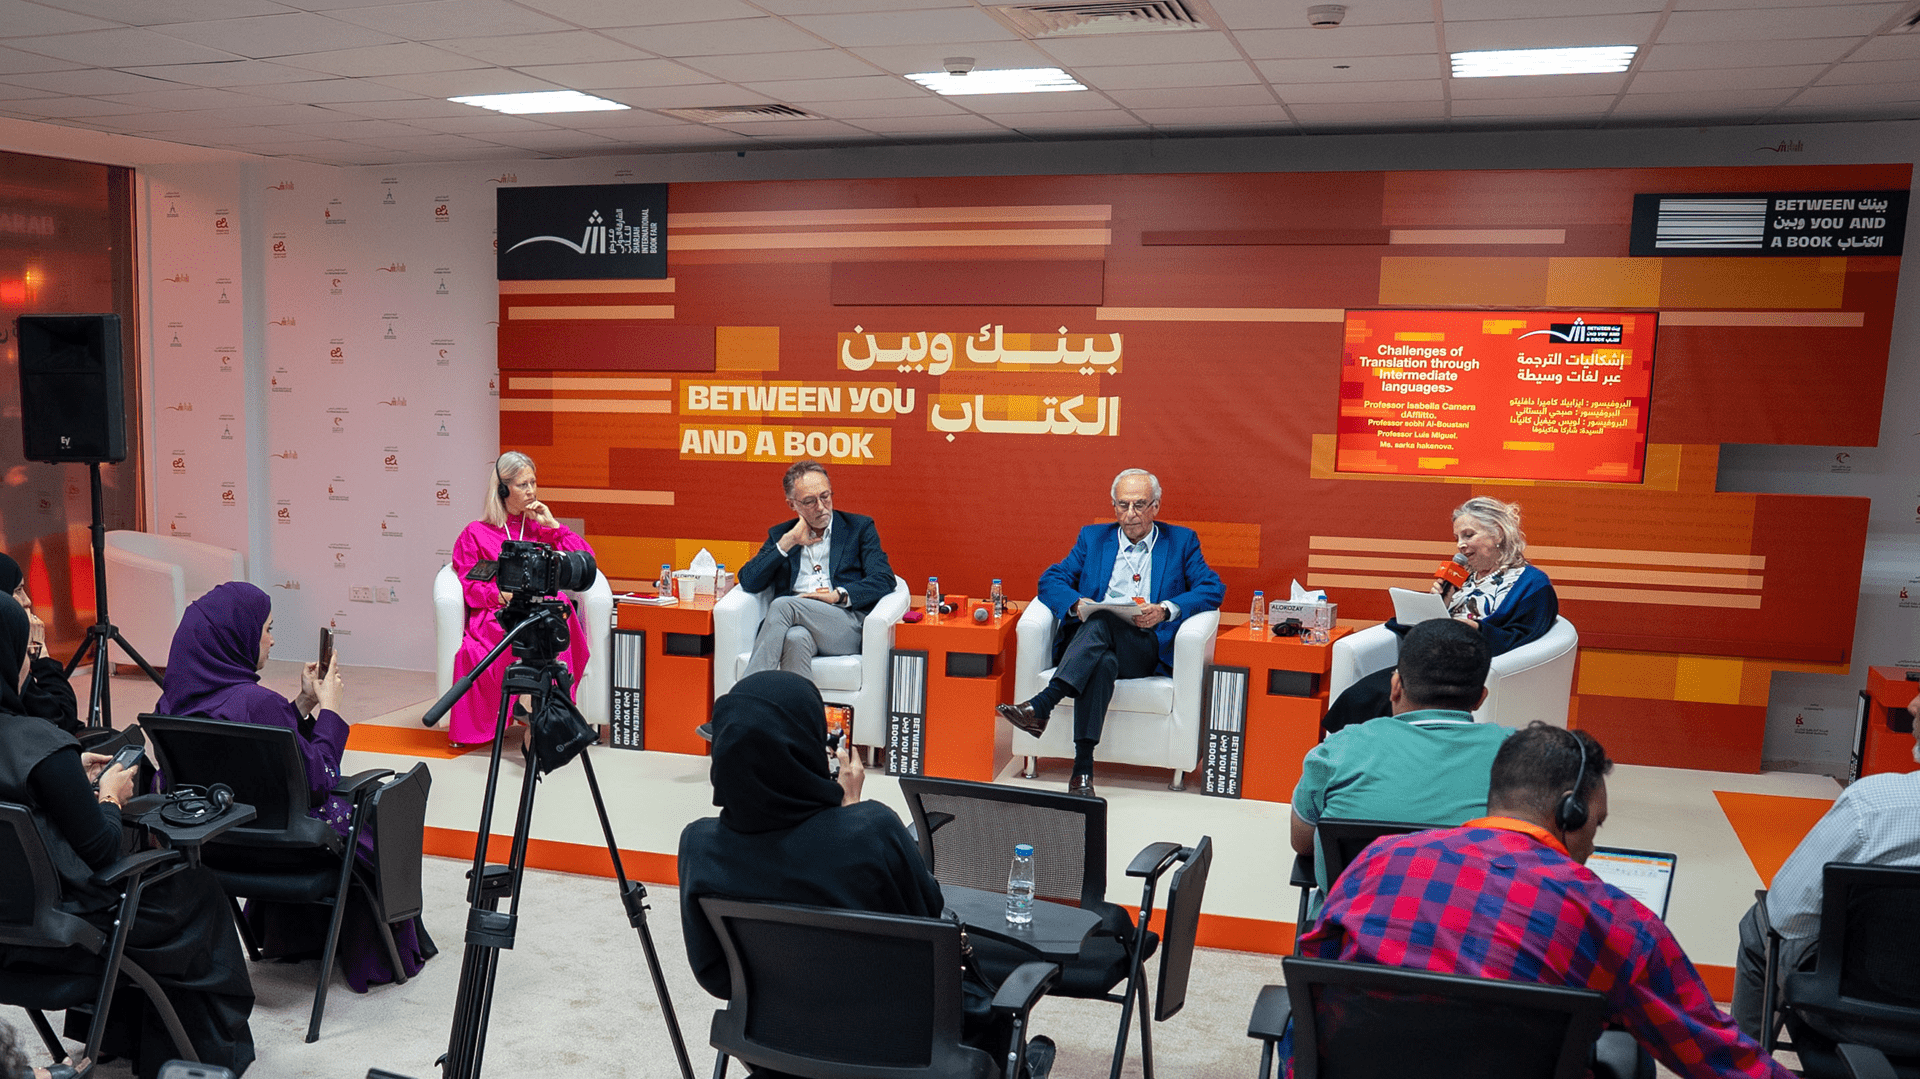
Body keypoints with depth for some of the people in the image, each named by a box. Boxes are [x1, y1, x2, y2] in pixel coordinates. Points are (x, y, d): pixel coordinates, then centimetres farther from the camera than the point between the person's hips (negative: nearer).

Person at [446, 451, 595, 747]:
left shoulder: (542, 528, 24)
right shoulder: (475, 534, 17)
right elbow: (467, 585, 7)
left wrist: (553, 526, 8)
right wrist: (500, 595, -11)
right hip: (496, 614, -2)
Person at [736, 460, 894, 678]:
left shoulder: (859, 527, 17)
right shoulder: (780, 535, 24)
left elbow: (884, 579, 5)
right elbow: (748, 581, 11)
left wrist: (839, 595, -11)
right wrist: (788, 542, 3)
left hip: (845, 625, -2)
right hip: (795, 623, 2)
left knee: (783, 605, -31)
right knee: (796, 638, -38)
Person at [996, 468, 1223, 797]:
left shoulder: (1181, 541, 16)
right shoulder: (1093, 537, 21)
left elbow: (1213, 589, 4)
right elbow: (1050, 580, 14)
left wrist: (1165, 610, -13)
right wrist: (1076, 604, -9)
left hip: (1147, 647, -1)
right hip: (1085, 640, 2)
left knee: (1102, 620, -35)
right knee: (1103, 662, -37)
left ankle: (1041, 706, -43)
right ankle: (1083, 767, -41)